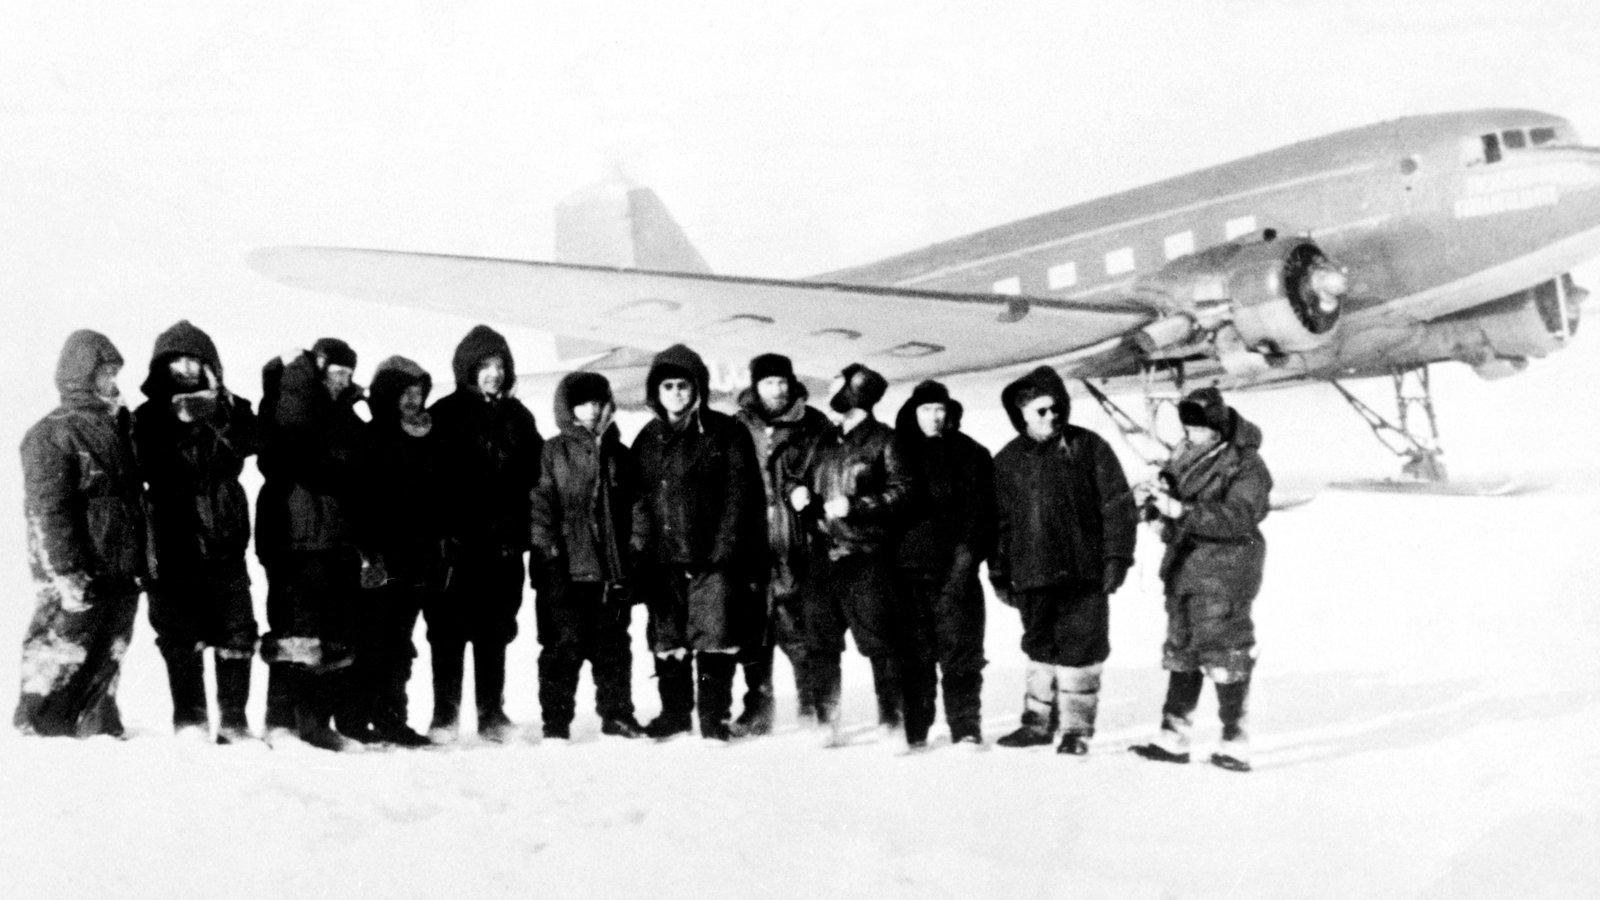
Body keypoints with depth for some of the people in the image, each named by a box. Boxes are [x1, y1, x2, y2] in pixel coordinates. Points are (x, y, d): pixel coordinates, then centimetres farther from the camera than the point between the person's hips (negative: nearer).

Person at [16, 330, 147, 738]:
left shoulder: (116, 427, 16)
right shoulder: (53, 433, -9)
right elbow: (48, 510, -15)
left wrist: (140, 563, 16)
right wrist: (69, 572, -21)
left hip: (120, 574, 8)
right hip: (78, 579, -8)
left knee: (106, 659, 14)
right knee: (60, 658, -4)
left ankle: (101, 731, 23)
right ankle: (36, 730, 6)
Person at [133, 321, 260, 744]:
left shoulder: (228, 410, 10)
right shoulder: (151, 415, 6)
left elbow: (248, 443, -9)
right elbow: (150, 467, -6)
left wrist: (219, 410, -18)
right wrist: (180, 422, -14)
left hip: (225, 539, 2)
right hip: (175, 540, -1)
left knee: (237, 634, 0)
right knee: (182, 635, 0)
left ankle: (234, 721, 8)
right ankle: (190, 721, 9)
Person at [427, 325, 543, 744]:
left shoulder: (518, 417, 12)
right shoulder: (445, 415, 0)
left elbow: (534, 476, 12)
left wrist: (521, 528, 2)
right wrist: (440, 532, -12)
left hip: (502, 543, 3)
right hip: (456, 541, -3)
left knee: (495, 631, 9)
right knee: (450, 630, 1)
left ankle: (492, 713, 16)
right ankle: (445, 715, 8)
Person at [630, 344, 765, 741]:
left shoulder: (724, 432, 0)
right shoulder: (647, 440, 14)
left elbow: (739, 494, -5)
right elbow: (637, 497, 13)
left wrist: (725, 546, -12)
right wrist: (640, 545, 0)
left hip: (713, 559, -4)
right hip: (663, 560, 4)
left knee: (714, 639, -3)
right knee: (667, 641, 9)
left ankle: (714, 716, 6)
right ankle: (674, 711, 21)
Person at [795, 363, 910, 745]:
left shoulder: (883, 441, 0)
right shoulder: (824, 442, 19)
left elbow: (901, 491, -8)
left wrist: (855, 505, -17)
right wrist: (803, 497, 5)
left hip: (867, 559, -6)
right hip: (824, 555, 6)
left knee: (880, 642, -6)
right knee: (820, 644, 6)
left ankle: (891, 722, 0)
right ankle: (827, 722, 15)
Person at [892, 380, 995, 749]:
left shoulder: (969, 453, 6)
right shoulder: (901, 452, 13)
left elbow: (978, 508, -1)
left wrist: (966, 553, -12)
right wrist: (893, 557, 3)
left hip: (953, 568, -2)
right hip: (910, 566, 2)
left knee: (960, 650, -5)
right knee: (915, 653, 5)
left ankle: (966, 728, -3)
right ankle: (914, 730, 11)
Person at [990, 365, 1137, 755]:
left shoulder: (1089, 447, 0)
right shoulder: (1007, 460, 8)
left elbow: (1118, 504, -1)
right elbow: (999, 522, 11)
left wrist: (1117, 556, -8)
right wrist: (1000, 574, 9)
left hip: (1085, 571, -3)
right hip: (1033, 574, 3)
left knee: (1080, 649, -1)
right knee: (1040, 649, 13)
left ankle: (1076, 727, 9)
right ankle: (1039, 720, 25)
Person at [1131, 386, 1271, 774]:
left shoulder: (1246, 466, -14)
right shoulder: (1187, 454, 8)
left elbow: (1239, 517, -25)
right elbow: (1170, 482, 22)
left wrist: (1182, 511, -31)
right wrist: (1160, 499, -3)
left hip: (1224, 570, -8)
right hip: (1184, 563, 8)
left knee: (1224, 653, -6)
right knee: (1181, 650, 13)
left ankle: (1236, 743, 1)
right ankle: (1174, 737, 22)